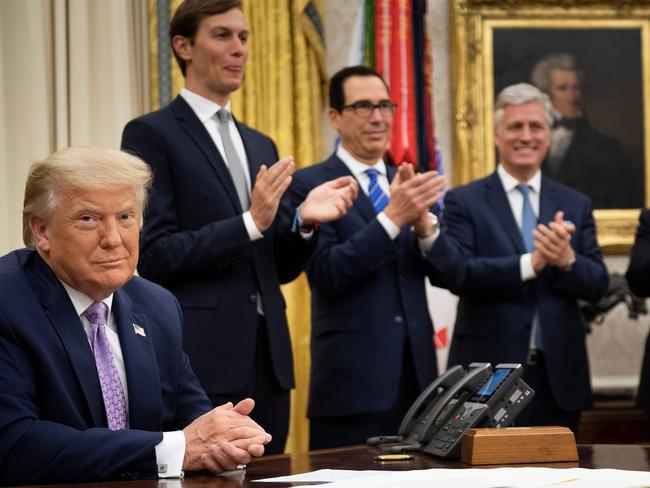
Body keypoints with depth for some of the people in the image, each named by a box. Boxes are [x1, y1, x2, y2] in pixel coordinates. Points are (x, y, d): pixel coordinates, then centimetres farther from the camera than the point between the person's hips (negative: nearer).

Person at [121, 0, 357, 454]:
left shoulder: (261, 145, 18)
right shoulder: (151, 135, -3)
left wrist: (304, 221, -3)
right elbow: (153, 256, -12)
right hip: (200, 361, -7)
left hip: (268, 358, 7)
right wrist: (250, 223, -19)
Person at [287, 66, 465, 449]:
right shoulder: (310, 185, -3)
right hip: (353, 380, -5)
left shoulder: (409, 184, 14)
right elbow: (326, 274, -14)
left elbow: (448, 274, 6)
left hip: (416, 373, 5)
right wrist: (392, 217, -22)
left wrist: (424, 221, -14)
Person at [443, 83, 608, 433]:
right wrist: (531, 263, -22)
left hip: (559, 377, 3)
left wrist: (567, 260, -18)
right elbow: (458, 275, -12)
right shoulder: (464, 202, 1)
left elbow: (598, 285, 3)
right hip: (488, 376, -3)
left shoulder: (576, 205, 10)